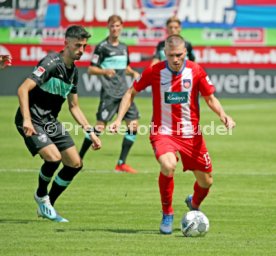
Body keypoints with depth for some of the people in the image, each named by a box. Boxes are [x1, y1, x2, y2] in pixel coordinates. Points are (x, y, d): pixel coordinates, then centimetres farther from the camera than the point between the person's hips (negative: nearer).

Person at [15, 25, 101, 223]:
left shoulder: (74, 72, 10)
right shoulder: (52, 63, -17)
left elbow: (74, 107, 21)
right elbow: (23, 89, -24)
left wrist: (91, 132, 14)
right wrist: (27, 120, -34)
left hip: (51, 122, 9)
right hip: (32, 122, -9)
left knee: (75, 164, 3)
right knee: (53, 156, -27)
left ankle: (46, 207, 17)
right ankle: (41, 195, 3)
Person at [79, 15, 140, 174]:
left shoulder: (124, 47, 14)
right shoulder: (102, 47, -5)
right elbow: (91, 69, -6)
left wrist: (133, 73, 7)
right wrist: (105, 71, -24)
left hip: (124, 91, 7)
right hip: (109, 93, -6)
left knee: (133, 124, -2)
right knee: (101, 126, -10)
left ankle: (121, 163, 4)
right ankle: (78, 159, 1)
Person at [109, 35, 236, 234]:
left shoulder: (196, 71, -7)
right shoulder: (155, 71, -9)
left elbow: (210, 98, 3)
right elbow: (132, 93, 4)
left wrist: (223, 115, -16)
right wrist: (119, 119, -6)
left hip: (191, 134, 2)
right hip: (163, 133, -2)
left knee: (206, 181, 7)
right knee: (168, 166, -32)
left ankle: (194, 204, 45)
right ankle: (167, 214, -8)